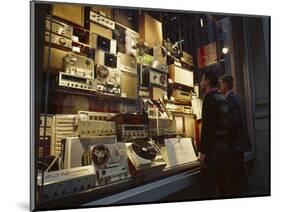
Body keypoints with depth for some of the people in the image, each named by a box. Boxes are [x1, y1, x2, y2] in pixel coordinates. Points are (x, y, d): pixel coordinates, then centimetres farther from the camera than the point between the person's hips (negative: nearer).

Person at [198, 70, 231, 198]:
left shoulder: (210, 97, -11)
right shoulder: (222, 98, 15)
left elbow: (207, 125, -20)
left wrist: (203, 151, -19)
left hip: (214, 146, -9)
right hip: (225, 145, 9)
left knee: (209, 188, -4)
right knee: (223, 184, 16)